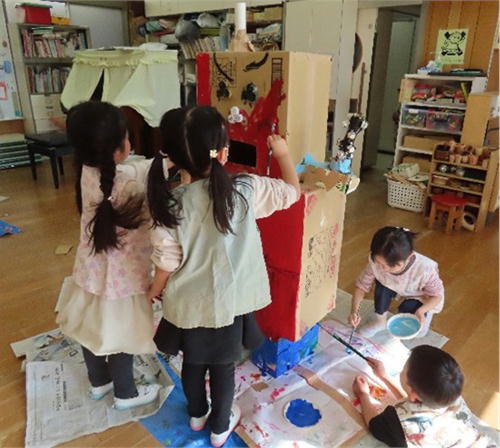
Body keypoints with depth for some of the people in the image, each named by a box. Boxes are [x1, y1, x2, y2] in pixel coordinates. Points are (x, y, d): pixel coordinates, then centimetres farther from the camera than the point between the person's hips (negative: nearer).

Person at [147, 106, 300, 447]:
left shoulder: (171, 203, -18)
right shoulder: (246, 190, -20)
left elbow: (167, 261, -11)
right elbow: (292, 191, -4)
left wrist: (155, 290, 9)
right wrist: (283, 153, 12)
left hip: (188, 303, 2)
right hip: (228, 302, -1)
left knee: (193, 362, 26)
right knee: (223, 367, 21)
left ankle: (197, 414, 52)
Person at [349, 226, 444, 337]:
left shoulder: (425, 269, -41)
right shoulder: (376, 262, -33)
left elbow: (437, 295, -23)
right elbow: (362, 285, -21)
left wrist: (421, 311, -41)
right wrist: (354, 311, -36)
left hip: (422, 298, -2)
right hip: (400, 290, 3)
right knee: (382, 284, -26)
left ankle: (426, 313, 9)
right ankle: (380, 320, 0)